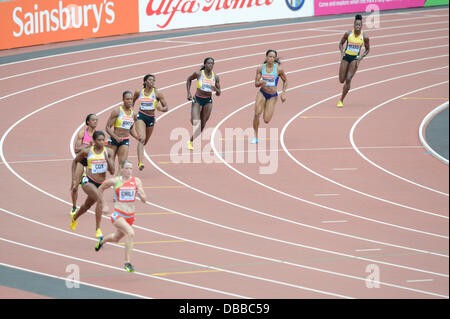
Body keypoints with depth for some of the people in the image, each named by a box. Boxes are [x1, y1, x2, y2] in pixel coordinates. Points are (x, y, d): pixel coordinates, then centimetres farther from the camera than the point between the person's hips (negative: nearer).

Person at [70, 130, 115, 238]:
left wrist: (107, 159, -21)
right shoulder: (87, 151, -7)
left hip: (101, 184, 4)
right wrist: (74, 179, 8)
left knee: (87, 206, 23)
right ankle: (98, 229, -26)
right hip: (88, 181, -4)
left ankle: (74, 217, 56)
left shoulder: (108, 152, -3)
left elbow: (112, 172, -6)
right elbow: (75, 161, 11)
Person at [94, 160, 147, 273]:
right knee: (130, 233, -28)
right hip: (118, 215, -5)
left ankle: (102, 240, 59)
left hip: (130, 216, 5)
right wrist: (104, 205, 9)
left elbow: (144, 200, -3)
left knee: (116, 238, 25)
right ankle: (127, 263, -22)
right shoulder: (114, 181, -7)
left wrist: (140, 194, -24)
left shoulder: (136, 181, -1)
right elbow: (100, 189, 11)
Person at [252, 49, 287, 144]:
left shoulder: (279, 69, -10)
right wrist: (261, 82, -26)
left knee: (266, 120, -6)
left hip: (273, 96, -1)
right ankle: (255, 137, -1)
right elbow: (256, 84, -3)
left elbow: (285, 80, 7)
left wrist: (283, 93, -2)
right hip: (262, 93, 1)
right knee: (257, 114, -17)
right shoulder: (260, 68, -5)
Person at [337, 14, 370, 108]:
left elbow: (367, 49, 6)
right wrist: (342, 51, -13)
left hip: (355, 59, -1)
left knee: (348, 79, -16)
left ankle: (341, 100, -6)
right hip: (346, 57, 1)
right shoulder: (348, 34, -7)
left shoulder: (364, 37, -7)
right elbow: (341, 43, 7)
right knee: (342, 80, 3)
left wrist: (361, 57, -8)